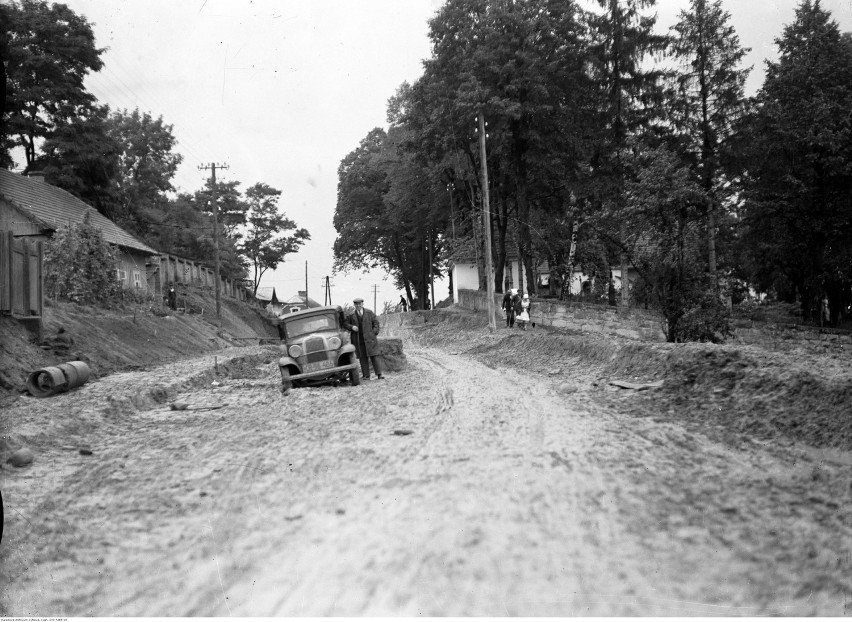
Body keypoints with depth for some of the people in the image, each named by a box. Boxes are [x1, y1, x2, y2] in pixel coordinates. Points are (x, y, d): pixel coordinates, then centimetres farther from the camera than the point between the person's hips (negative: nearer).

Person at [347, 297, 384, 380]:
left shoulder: (369, 313, 7)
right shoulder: (351, 315, 7)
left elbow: (376, 322, 10)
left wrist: (374, 333, -1)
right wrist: (352, 327, -9)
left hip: (369, 338, -1)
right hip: (358, 340, 1)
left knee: (374, 356, -4)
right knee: (362, 358, 1)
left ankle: (379, 374, -2)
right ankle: (366, 376, 5)